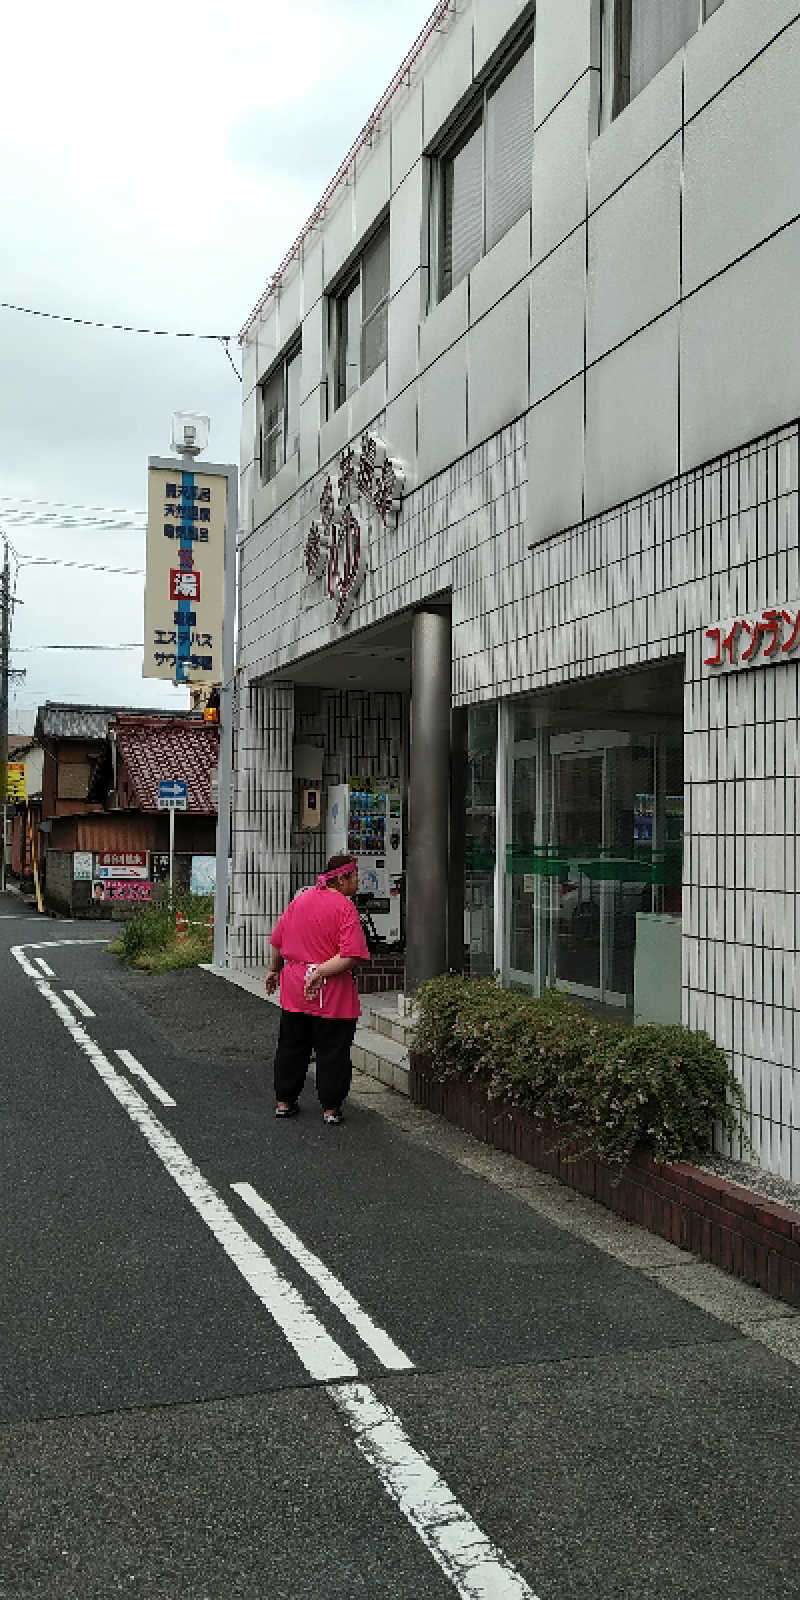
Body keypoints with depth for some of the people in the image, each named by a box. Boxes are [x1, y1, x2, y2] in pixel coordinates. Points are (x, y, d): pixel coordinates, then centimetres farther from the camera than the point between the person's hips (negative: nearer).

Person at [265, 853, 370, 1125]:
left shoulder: (301, 899, 5)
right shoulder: (344, 907, -14)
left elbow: (276, 941, 12)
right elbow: (351, 956, -25)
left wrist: (274, 970, 26)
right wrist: (319, 972, -18)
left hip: (294, 990, 6)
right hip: (332, 995, -6)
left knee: (291, 1046, 17)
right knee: (332, 1051, 7)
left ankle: (283, 1102, 26)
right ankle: (330, 1109, 12)